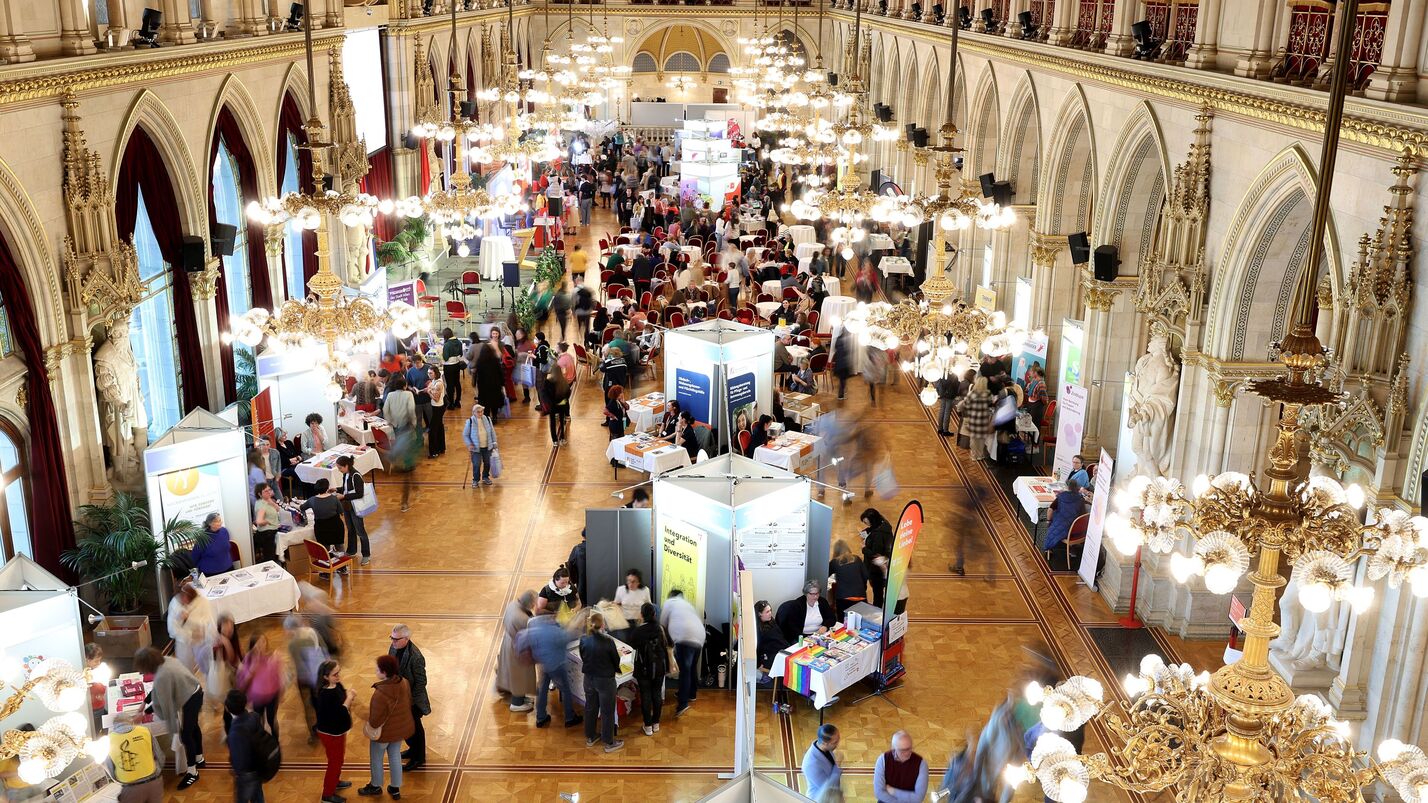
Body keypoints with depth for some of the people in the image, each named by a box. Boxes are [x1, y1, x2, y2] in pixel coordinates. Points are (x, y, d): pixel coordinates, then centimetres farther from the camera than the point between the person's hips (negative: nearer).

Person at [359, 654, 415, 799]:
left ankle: (375, 787, 44)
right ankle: (396, 789, 39)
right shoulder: (404, 683, -14)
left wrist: (368, 710, -8)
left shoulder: (381, 693, -36)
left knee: (376, 759, 21)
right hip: (400, 728, 6)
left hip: (384, 732, -6)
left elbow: (375, 721, -28)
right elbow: (409, 704, 2)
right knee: (395, 757, 25)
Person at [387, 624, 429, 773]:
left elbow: (421, 682, -23)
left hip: (412, 699, -7)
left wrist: (411, 701, -20)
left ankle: (419, 758, 32)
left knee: (414, 727, 12)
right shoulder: (394, 648, -8)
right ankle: (413, 749, 48)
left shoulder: (416, 657, -30)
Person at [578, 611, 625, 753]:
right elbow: (616, 660, -10)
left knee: (590, 708, 21)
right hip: (605, 679, -5)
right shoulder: (607, 641, -23)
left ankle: (590, 738, 34)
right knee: (607, 711, 8)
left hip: (589, 678, 5)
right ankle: (609, 743, 18)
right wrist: (615, 669, 13)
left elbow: (583, 658, 4)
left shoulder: (584, 640, -10)